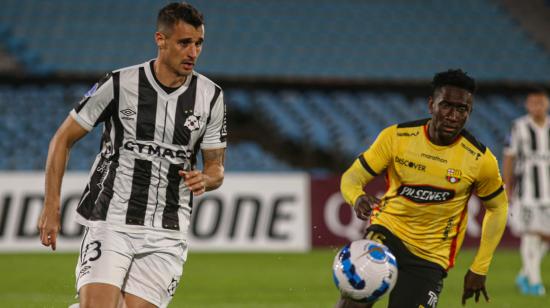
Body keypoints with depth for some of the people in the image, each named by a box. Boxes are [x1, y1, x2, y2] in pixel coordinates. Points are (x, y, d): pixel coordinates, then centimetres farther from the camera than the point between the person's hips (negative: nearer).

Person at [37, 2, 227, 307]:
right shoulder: (119, 85, -5)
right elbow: (63, 139, 3)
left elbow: (216, 167, 12)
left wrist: (204, 179, -12)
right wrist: (51, 207, -2)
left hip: (166, 236, 3)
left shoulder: (210, 97, 4)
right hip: (110, 223, -3)